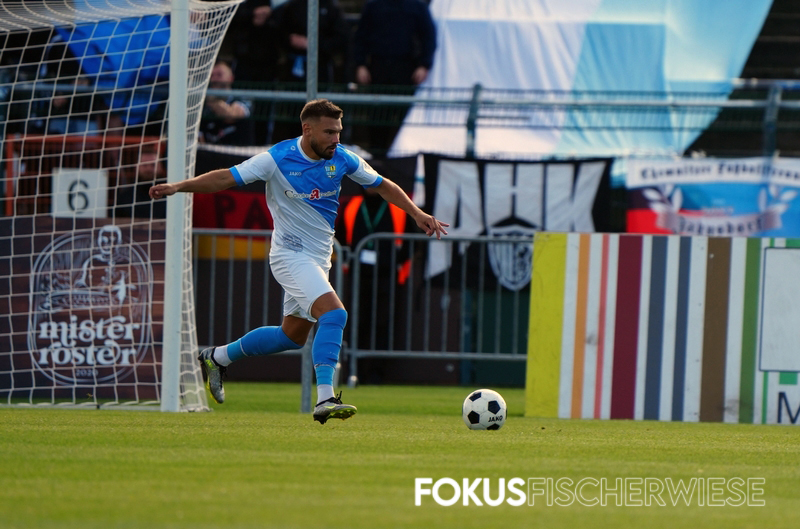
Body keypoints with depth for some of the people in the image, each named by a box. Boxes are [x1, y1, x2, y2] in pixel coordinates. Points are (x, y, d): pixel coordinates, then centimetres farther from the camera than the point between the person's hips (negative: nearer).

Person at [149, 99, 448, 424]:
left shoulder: (342, 160, -2)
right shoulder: (278, 159, -16)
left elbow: (382, 185, 11)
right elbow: (225, 178, -13)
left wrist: (417, 213, 3)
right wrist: (178, 187, -22)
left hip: (318, 257, 7)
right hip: (291, 254, -7)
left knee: (293, 336, 15)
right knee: (334, 314, -26)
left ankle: (217, 358, 33)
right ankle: (325, 400, -30)